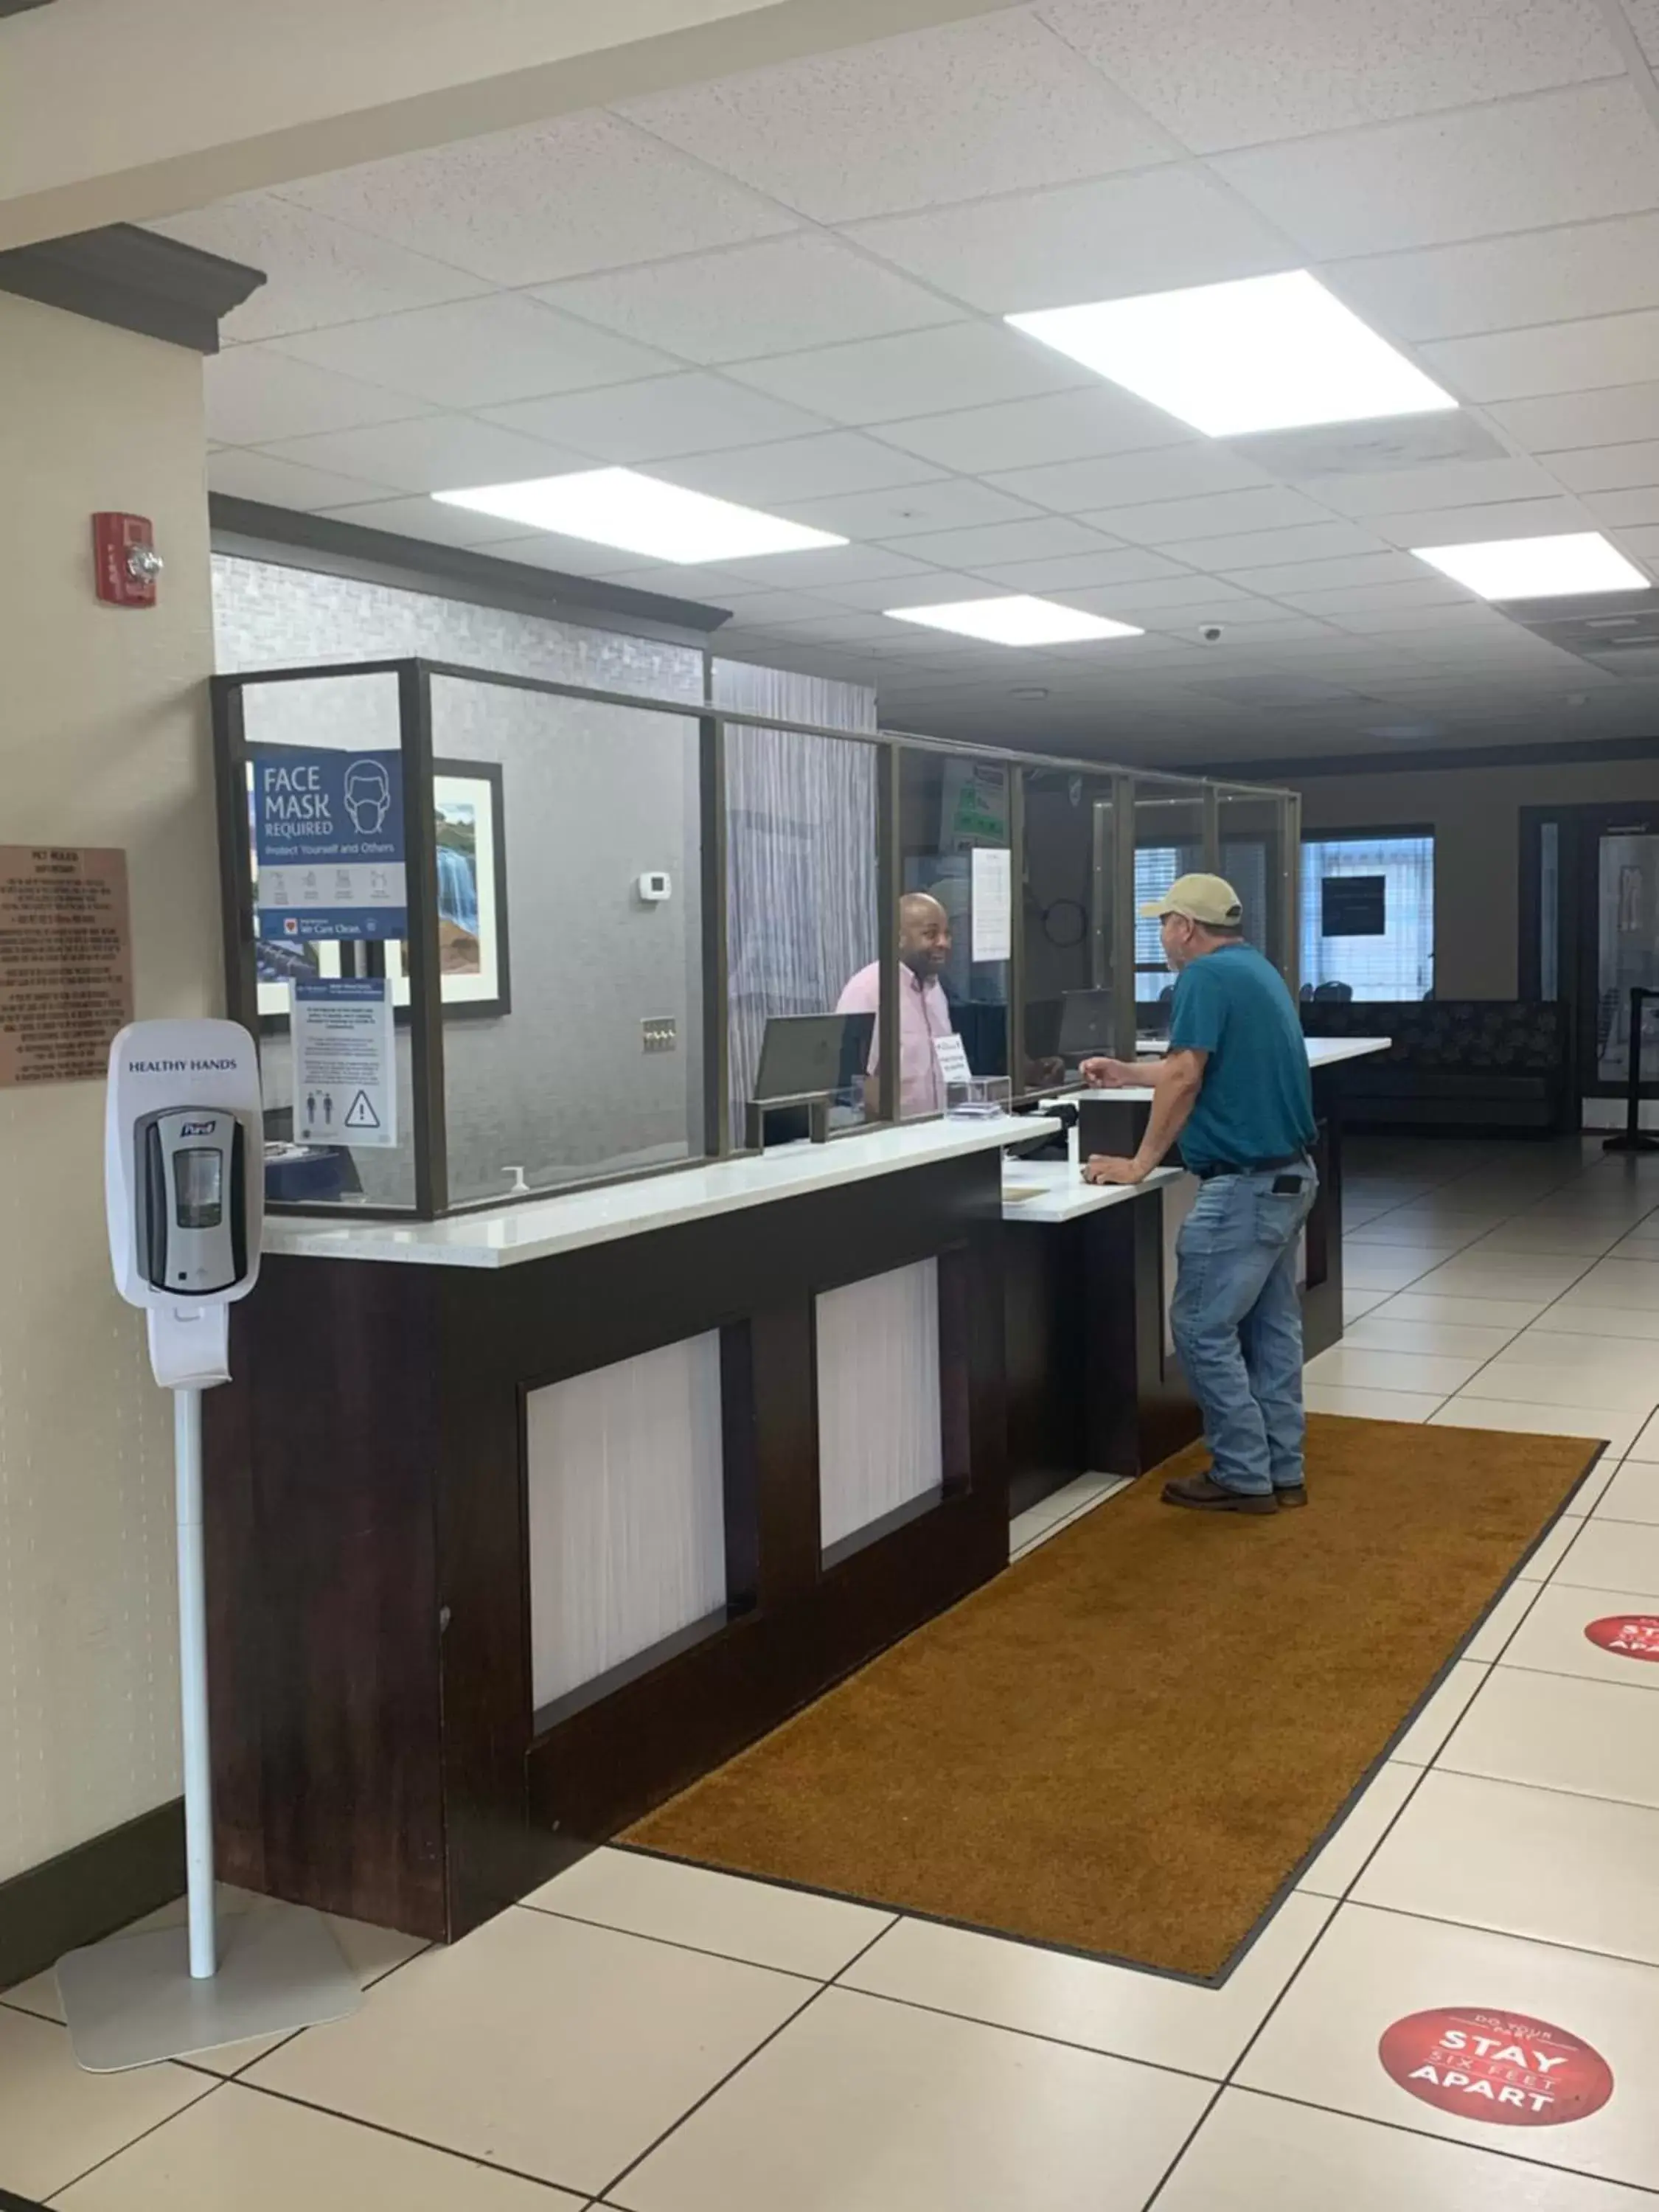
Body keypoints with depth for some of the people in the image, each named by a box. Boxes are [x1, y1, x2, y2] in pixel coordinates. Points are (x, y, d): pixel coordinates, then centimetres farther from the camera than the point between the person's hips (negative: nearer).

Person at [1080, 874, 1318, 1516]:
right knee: (1271, 1326, 13)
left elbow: (1185, 1080, -20)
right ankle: (1282, 1470, 19)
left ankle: (1243, 1476, 3)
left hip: (1245, 1183, -10)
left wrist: (1140, 1164, -11)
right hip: (1288, 1175, 10)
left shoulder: (1206, 975, -14)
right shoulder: (1256, 970, 16)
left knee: (1203, 1329, -2)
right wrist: (1128, 1073, 34)